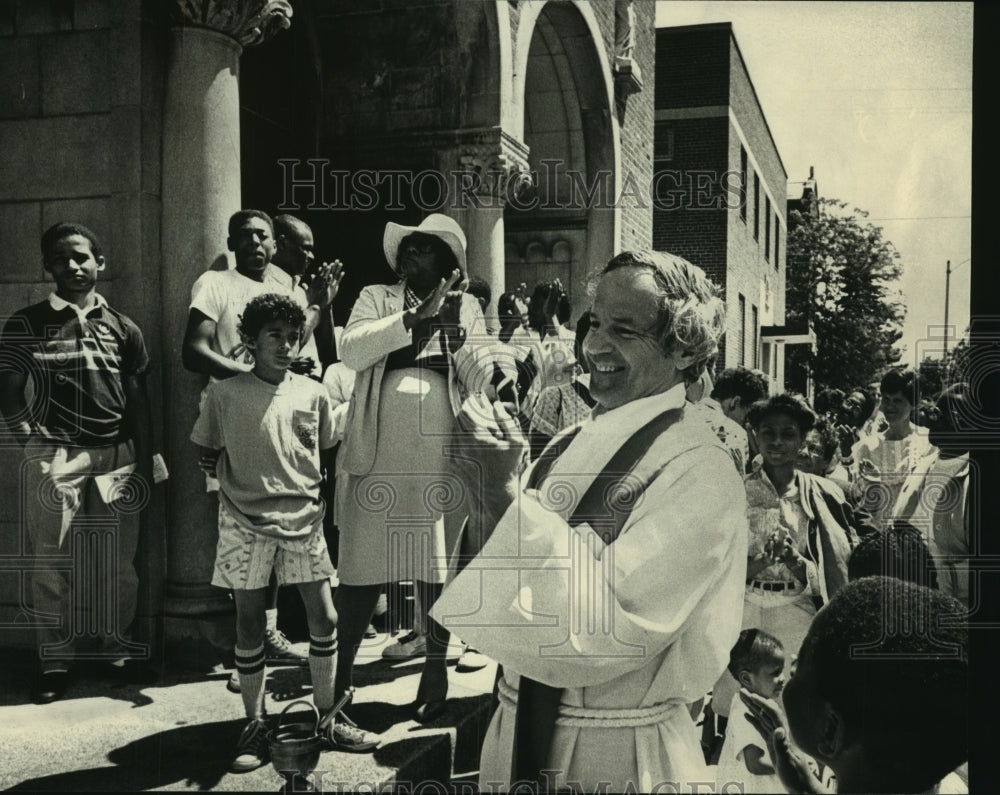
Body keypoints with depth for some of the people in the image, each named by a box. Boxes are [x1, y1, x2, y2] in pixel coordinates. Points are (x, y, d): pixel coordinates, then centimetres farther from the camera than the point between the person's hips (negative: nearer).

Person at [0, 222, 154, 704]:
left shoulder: (122, 329, 9)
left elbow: (139, 403, 9)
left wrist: (145, 465, 6)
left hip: (117, 456, 2)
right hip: (53, 460, -2)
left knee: (120, 561, 7)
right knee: (52, 564, 4)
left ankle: (117, 645, 24)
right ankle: (54, 660, 16)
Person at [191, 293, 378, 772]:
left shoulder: (313, 394, 4)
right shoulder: (224, 395, -3)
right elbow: (207, 456, 9)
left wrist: (319, 497, 10)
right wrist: (239, 486, 3)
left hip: (303, 520, 2)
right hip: (246, 525, -2)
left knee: (325, 617, 2)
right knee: (250, 623, 5)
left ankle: (328, 718, 18)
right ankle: (255, 726, 19)